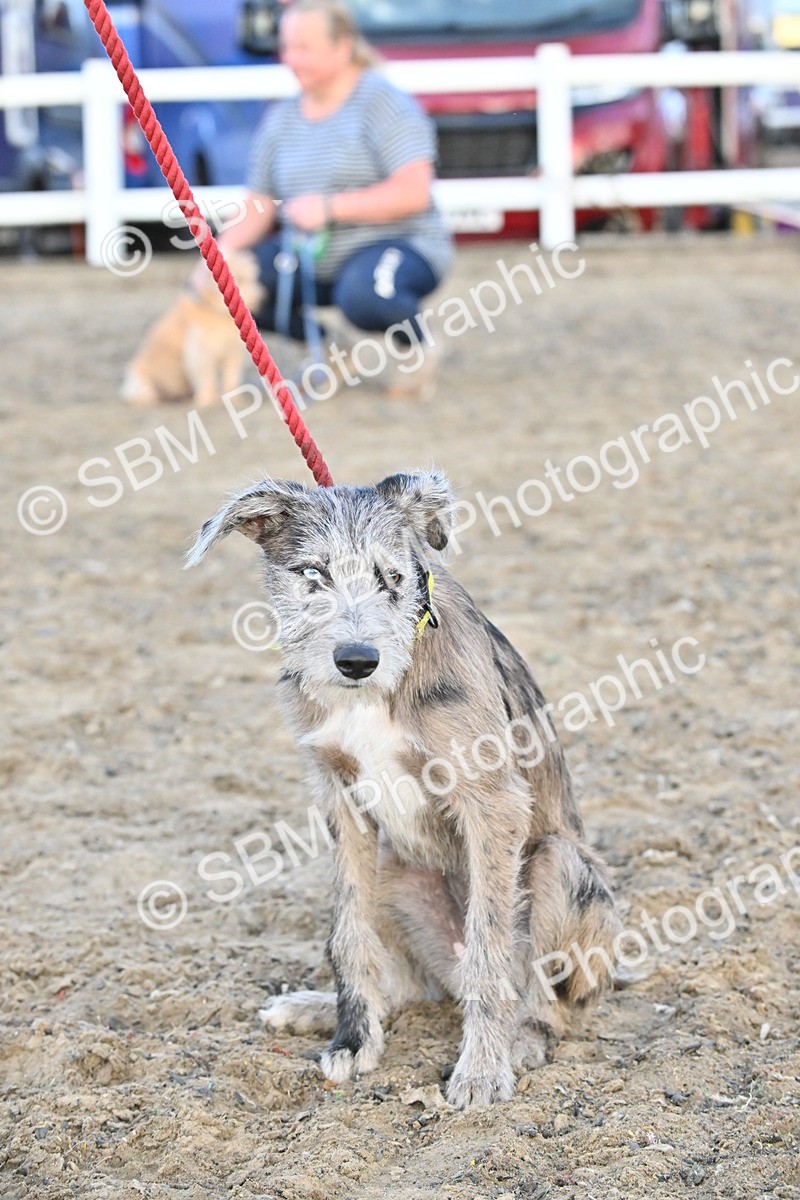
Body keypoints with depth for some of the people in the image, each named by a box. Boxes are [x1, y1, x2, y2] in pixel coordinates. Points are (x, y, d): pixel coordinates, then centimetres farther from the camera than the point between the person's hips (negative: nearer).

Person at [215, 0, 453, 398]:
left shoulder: (383, 103, -11)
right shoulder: (280, 120, 8)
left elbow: (414, 192, -21)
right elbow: (258, 209, 8)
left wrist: (329, 207, -24)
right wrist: (220, 253, -11)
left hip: (398, 245, -6)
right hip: (308, 257, 7)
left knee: (362, 295, -40)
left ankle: (413, 345, -3)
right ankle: (327, 349, 6)